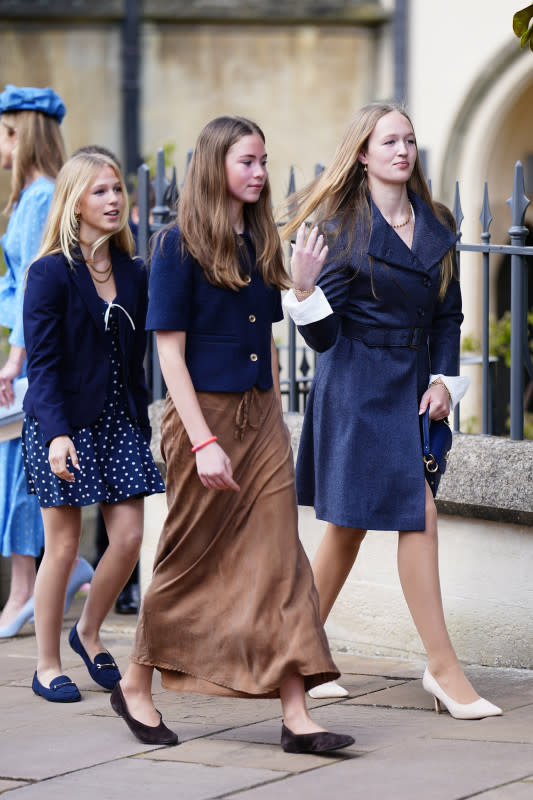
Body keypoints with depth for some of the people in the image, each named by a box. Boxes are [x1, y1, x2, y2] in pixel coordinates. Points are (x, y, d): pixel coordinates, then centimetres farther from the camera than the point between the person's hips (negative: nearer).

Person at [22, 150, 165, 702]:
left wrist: (140, 422, 9)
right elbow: (41, 362, -14)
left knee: (129, 537, 0)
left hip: (118, 419, 5)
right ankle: (47, 667, 13)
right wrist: (56, 434, -24)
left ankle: (88, 632, 24)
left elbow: (134, 358, 12)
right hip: (63, 423, -5)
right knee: (63, 547, 0)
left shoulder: (133, 273, 7)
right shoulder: (50, 273, -9)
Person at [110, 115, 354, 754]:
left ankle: (296, 715, -4)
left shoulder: (259, 244, 11)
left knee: (279, 562, -2)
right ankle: (135, 686, 26)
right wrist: (203, 441, -19)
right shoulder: (181, 245, -9)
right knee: (190, 559, 6)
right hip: (203, 413, -6)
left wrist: (275, 419, 12)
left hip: (260, 416, 6)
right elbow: (169, 349, -13)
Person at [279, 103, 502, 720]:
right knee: (418, 515, -12)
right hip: (359, 386, -6)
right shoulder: (341, 227, -8)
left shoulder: (436, 225, 8)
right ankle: (443, 667, -7)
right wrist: (303, 287, -26)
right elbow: (323, 336, -9)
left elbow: (447, 313, 16)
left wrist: (444, 378, 3)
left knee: (349, 524, 12)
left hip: (413, 387, 6)